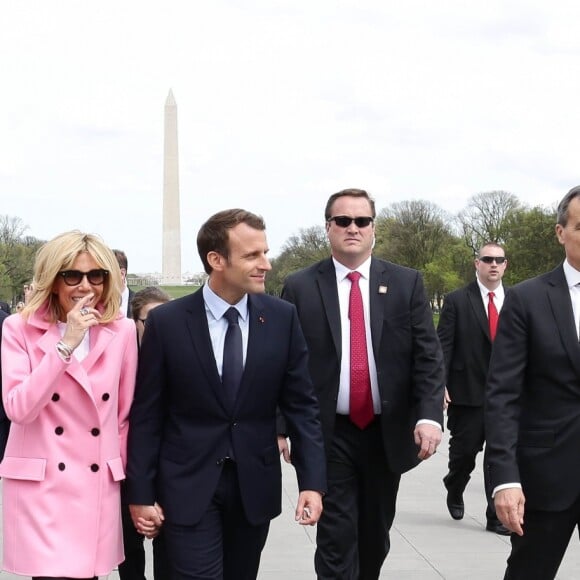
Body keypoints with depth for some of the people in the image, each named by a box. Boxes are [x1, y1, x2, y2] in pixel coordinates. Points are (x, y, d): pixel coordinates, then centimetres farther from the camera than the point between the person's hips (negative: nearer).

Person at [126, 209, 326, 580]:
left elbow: (301, 405, 2)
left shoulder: (282, 318, -2)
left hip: (255, 484, 3)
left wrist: (312, 481, -7)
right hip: (188, 486, -2)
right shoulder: (167, 322, -7)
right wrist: (141, 493, -5)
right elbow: (146, 414, -3)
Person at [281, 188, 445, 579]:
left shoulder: (407, 283, 3)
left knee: (376, 536, 16)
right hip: (328, 435, -2)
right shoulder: (300, 288, 0)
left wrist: (430, 415, -14)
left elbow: (428, 356, -1)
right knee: (336, 540, -2)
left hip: (387, 432, 2)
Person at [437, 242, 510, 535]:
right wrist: (440, 386, -13)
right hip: (467, 391, -2)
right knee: (464, 450, 7)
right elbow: (443, 346, -5)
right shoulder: (457, 301, -2)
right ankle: (454, 492, 36)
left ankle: (497, 516, 9)